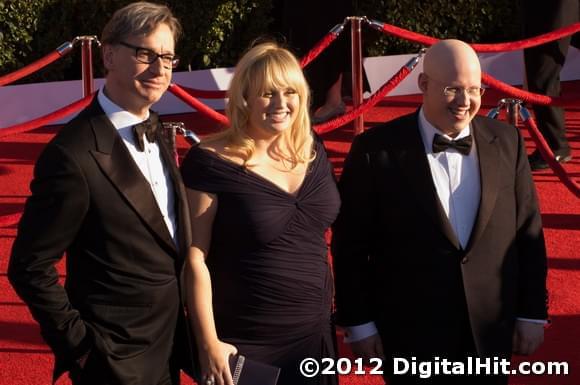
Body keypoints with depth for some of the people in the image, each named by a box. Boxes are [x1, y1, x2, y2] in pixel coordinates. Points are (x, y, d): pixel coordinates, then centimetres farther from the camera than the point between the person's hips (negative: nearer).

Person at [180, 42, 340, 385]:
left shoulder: (312, 151, 4)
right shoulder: (211, 162, -13)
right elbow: (194, 258, -12)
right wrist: (209, 344, -15)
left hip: (315, 335, 5)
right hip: (243, 345, -5)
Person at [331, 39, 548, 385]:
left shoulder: (506, 142, 0)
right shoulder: (377, 149, -10)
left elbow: (528, 231, 5)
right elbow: (351, 245, -6)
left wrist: (532, 313, 4)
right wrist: (358, 322, -5)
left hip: (491, 330, 3)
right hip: (409, 334, -3)